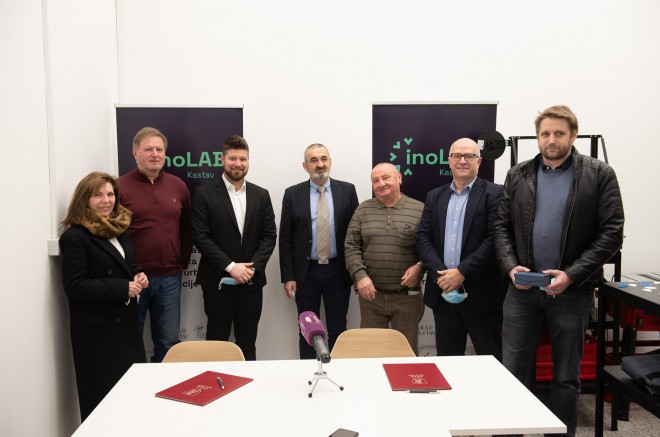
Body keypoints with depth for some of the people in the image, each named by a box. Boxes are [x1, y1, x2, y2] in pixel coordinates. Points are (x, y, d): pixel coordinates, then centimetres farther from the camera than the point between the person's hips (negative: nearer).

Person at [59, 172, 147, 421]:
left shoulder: (119, 229, 11)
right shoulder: (74, 237, -12)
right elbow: (74, 286, -18)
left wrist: (139, 276, 0)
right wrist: (123, 288, -21)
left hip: (126, 321, 7)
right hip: (96, 328, -7)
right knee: (103, 394, 3)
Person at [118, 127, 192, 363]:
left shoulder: (178, 186, 7)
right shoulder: (121, 186, -5)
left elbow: (187, 228, 14)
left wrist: (183, 262, 6)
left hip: (169, 279, 3)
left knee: (168, 343, 12)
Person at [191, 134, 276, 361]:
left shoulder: (261, 195, 8)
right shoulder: (204, 193, -2)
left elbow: (269, 236, 4)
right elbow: (200, 237, -9)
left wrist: (253, 267, -10)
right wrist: (230, 266, -15)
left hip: (252, 282, 3)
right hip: (218, 282, -3)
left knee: (247, 344, 12)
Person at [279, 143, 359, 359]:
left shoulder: (347, 190, 1)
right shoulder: (292, 194, 0)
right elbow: (285, 239, 0)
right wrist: (288, 277, -5)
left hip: (338, 272, 0)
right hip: (306, 273, 0)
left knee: (338, 330, 10)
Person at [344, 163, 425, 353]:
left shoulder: (420, 209, -1)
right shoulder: (363, 210, 5)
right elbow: (351, 247, 2)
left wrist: (419, 267, -17)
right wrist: (360, 275, -11)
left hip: (407, 296, -2)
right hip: (371, 293, 2)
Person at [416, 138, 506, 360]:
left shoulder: (494, 194, -3)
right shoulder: (435, 197, 12)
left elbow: (495, 239, -12)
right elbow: (423, 237, 4)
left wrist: (462, 272, -16)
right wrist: (439, 273, -10)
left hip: (481, 294, -4)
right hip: (443, 293, 4)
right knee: (447, 360, 15)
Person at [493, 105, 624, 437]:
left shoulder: (599, 175, -3)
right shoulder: (517, 175, 6)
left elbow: (611, 233, -7)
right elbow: (502, 226, 7)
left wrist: (572, 274, -16)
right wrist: (511, 266, -10)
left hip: (572, 291, -2)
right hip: (522, 289, 2)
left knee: (566, 376, 12)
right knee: (512, 371, 8)